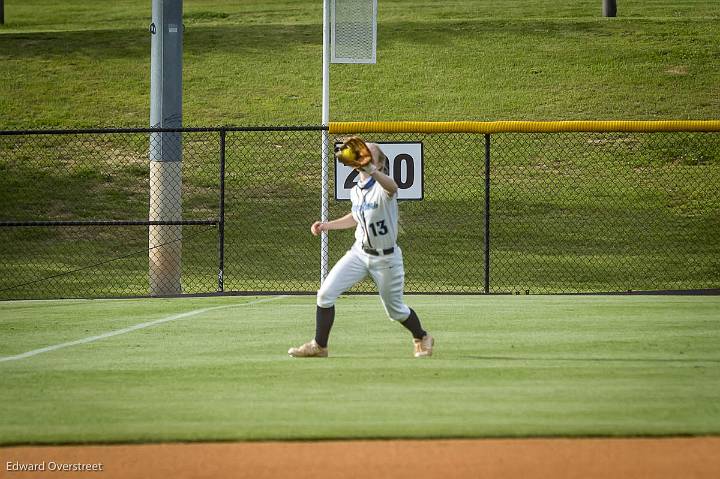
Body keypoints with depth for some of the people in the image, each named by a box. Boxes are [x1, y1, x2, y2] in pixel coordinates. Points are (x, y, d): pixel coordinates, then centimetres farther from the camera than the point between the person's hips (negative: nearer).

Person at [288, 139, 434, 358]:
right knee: (325, 293, -9)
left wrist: (370, 170, -69)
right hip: (360, 252, 6)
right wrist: (327, 225, 11)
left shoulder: (381, 187, -22)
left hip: (386, 258, -6)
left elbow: (392, 187, -50)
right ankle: (319, 346, 4)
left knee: (395, 310, 9)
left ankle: (422, 338, 38)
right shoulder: (355, 191, 1)